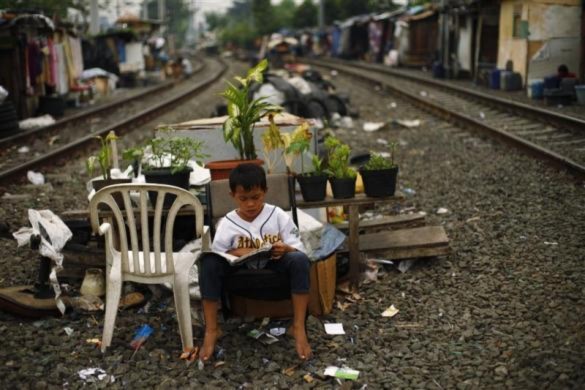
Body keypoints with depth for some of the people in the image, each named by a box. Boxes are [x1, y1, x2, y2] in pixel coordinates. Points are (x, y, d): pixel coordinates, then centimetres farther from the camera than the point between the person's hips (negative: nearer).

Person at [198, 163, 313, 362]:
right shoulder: (227, 224, -7)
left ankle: (298, 327, -26)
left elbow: (299, 250, -8)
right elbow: (216, 254, -9)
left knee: (300, 260, -32)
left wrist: (286, 249, -32)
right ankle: (211, 330, -20)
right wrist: (236, 252, -28)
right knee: (208, 262, -27)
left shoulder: (279, 216, -8)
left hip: (275, 266, -1)